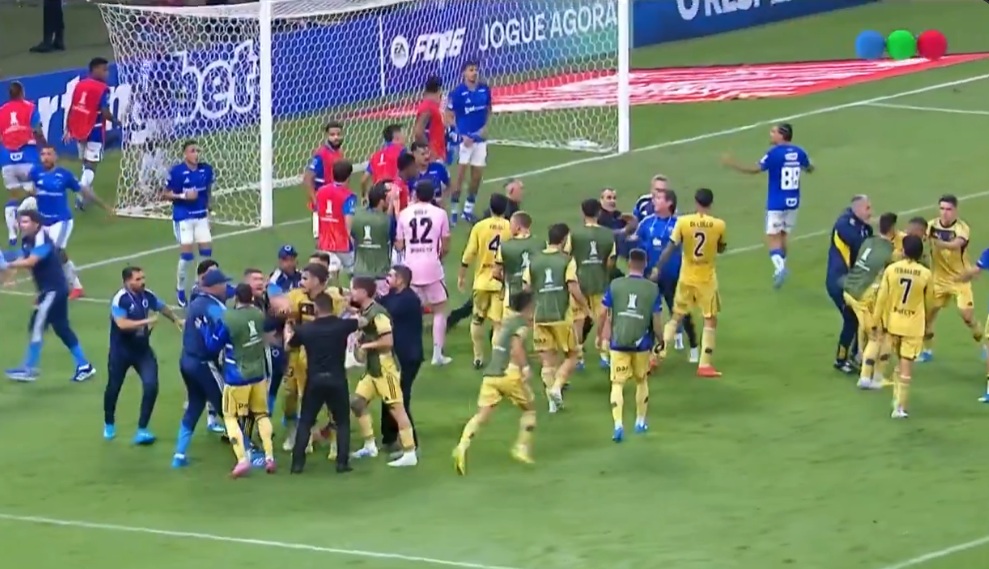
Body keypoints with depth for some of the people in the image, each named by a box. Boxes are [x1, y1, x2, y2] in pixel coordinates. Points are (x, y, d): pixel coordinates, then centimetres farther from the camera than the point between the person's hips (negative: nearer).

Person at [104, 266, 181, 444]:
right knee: (113, 388, 13)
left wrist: (176, 320, 28)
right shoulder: (120, 299, -23)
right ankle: (109, 424, 39)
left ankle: (142, 429, -2)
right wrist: (146, 321, -36)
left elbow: (162, 307, 15)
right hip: (121, 351, -4)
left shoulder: (147, 295, -6)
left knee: (151, 386, -12)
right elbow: (122, 324, -35)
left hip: (142, 349, 4)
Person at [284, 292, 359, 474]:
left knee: (305, 422, 12)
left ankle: (297, 462, 6)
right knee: (342, 422, 12)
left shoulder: (305, 329, -1)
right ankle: (342, 462, 1)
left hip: (314, 380, 1)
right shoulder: (342, 325, -4)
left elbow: (289, 346, 18)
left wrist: (288, 331, 39)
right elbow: (362, 321, 15)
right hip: (336, 380, -1)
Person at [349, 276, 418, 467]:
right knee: (357, 402, 12)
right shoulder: (364, 312, 10)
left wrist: (367, 345, -12)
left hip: (385, 368, -10)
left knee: (396, 408, -7)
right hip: (372, 369, 10)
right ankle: (370, 446, 21)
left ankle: (410, 453, -6)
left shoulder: (377, 313, -18)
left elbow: (388, 341, -23)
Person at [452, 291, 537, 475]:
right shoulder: (521, 323, -2)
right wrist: (525, 367, -19)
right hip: (509, 375, -6)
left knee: (482, 415, -4)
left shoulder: (506, 322, 22)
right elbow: (516, 348, -18)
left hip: (490, 375, 6)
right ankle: (522, 448, 14)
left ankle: (463, 446, -25)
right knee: (529, 409, 17)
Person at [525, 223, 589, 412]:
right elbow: (574, 289, -13)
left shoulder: (534, 261, 5)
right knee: (571, 356, 11)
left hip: (540, 316, 3)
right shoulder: (567, 260, -7)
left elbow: (526, 290, 7)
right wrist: (586, 308, 2)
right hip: (561, 316, -3)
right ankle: (557, 386, -11)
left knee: (548, 361, 8)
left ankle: (553, 400, 5)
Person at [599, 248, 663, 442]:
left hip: (618, 342, -1)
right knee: (642, 381, 22)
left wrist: (600, 335, 13)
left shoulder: (615, 285, -3)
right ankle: (640, 421, 31)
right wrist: (659, 343, 13)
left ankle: (618, 425, -17)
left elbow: (603, 313, -1)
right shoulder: (653, 289, -4)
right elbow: (657, 319, -2)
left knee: (617, 384, 0)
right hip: (642, 343, 1)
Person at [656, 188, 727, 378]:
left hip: (686, 277, 1)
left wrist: (658, 271, -3)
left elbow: (669, 250, -10)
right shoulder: (719, 225, -11)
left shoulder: (683, 222, -11)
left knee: (677, 316, 17)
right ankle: (705, 364, 3)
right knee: (710, 320, 8)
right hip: (707, 278, -1)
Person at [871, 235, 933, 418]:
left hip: (894, 322, 2)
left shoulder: (891, 269, -9)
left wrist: (878, 320, 5)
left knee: (900, 360, 22)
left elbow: (882, 297, -6)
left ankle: (898, 400, 27)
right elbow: (930, 302, 2)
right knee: (906, 364, 0)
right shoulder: (926, 274, -10)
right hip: (914, 325, -2)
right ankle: (900, 406, -3)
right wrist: (927, 322, 20)